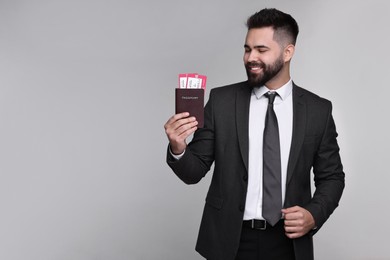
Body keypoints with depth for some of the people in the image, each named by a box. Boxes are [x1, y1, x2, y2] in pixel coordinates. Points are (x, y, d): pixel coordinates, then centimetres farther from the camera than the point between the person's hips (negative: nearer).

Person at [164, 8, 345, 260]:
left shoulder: (318, 109, -2)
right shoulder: (221, 100, -5)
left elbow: (331, 176, 5)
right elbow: (195, 171, -3)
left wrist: (314, 214, -12)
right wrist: (178, 149, -23)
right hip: (230, 240, 0)